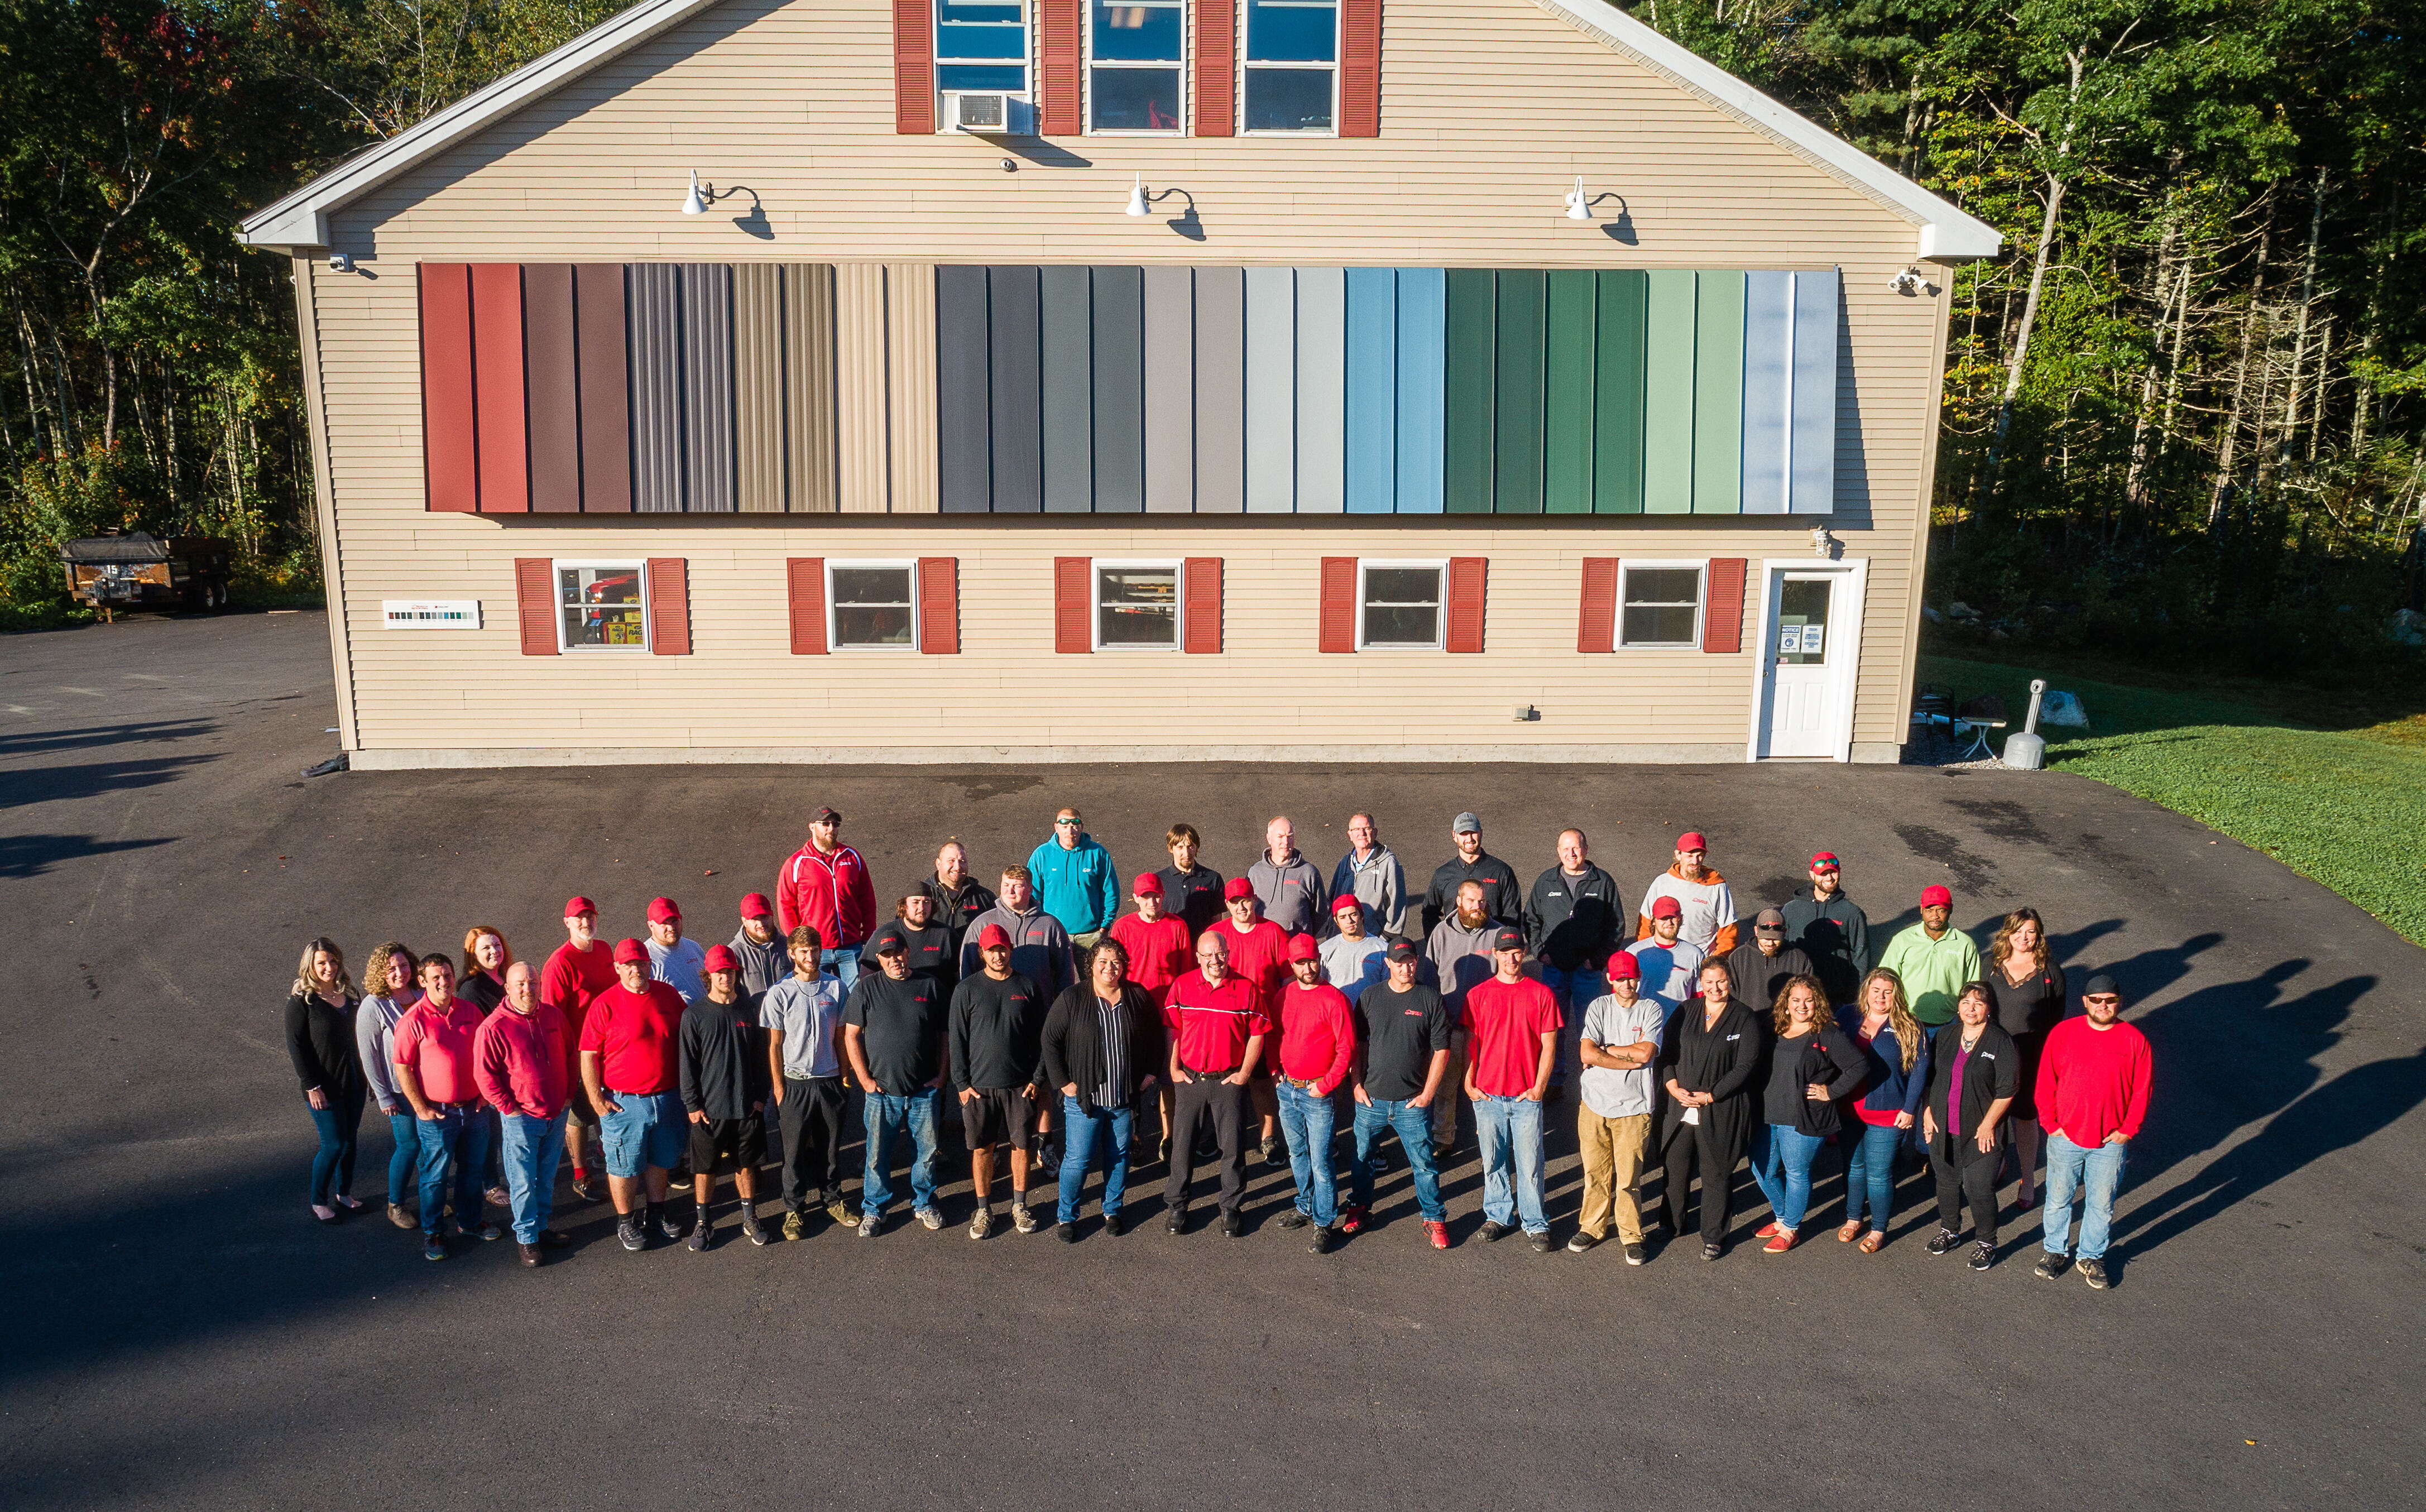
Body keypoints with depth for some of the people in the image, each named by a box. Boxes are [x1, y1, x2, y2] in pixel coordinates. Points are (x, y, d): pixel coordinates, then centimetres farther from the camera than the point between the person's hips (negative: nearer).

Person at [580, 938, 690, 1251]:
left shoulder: (668, 995, 1)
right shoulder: (605, 1004, -12)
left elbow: (684, 1041, 12)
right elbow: (588, 1056, -10)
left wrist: (686, 1088, 12)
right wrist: (597, 1101, -12)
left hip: (668, 1097, 4)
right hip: (624, 1103, -4)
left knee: (662, 1158, 19)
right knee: (625, 1166, 8)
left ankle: (658, 1208, 38)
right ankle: (625, 1220, 26)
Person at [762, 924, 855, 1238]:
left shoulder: (835, 988, 2)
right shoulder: (779, 994, -6)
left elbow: (840, 1036, 8)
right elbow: (774, 1045, -3)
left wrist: (845, 1077, 7)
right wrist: (778, 1089, -5)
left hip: (830, 1081, 2)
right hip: (795, 1083, -2)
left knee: (830, 1147, 13)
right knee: (794, 1150, 6)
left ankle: (832, 1199, 29)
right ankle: (794, 1209, 20)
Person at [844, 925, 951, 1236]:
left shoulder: (929, 987, 3)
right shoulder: (866, 988, -2)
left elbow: (944, 1034, 10)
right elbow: (851, 1036, -1)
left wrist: (942, 1073, 2)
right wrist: (865, 1080, -6)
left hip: (924, 1091, 1)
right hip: (881, 1091, -1)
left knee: (926, 1151, 10)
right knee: (877, 1154, 7)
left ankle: (923, 1204, 30)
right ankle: (873, 1209, 25)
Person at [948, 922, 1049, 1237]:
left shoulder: (1027, 987, 2)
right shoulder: (967, 989, -1)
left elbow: (1041, 1037, 6)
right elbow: (956, 1039, 0)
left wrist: (1037, 1077, 0)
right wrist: (962, 1083, -4)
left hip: (1021, 1085, 1)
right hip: (979, 1085, -1)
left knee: (1022, 1145, 7)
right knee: (982, 1148, 6)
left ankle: (1020, 1206, 24)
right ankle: (984, 1210, 21)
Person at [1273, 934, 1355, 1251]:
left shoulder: (1333, 999, -14)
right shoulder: (1284, 995, 4)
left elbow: (1347, 1048, -13)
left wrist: (1326, 1085, -14)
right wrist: (1275, 1069, 8)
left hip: (1318, 1093, -6)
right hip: (1287, 1090, 6)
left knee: (1320, 1162, -2)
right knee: (1297, 1155, 19)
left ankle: (1325, 1223, 10)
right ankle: (1306, 1207, 37)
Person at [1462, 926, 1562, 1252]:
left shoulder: (1541, 994, -1)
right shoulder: (1478, 995, 2)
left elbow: (1548, 1046, 1)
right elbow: (1471, 1042, 7)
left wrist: (1539, 1087, -5)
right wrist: (1469, 1084, 1)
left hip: (1527, 1096, -1)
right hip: (1488, 1094, 1)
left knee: (1529, 1164, 2)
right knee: (1493, 1162, 12)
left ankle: (1536, 1224, 17)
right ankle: (1497, 1216, 28)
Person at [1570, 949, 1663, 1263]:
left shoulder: (1652, 1009, 1)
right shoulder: (1598, 1007, 3)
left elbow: (1645, 1053, -14)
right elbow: (1587, 1053, -10)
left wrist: (1605, 1049, -5)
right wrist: (1631, 1061, -11)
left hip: (1633, 1107, -1)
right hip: (1594, 1103, 2)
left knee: (1629, 1177, 1)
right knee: (1595, 1173, 9)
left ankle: (1631, 1235, 17)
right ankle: (1592, 1228, 25)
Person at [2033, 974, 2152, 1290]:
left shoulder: (2135, 1041, -6)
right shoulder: (2062, 1033, -7)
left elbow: (2141, 1092, 0)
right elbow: (2045, 1084, -2)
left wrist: (2127, 1130, -5)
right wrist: (2052, 1124, -5)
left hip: (2110, 1142, 0)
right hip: (2065, 1136, 0)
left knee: (2102, 1204, 12)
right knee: (2058, 1199, 13)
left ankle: (2092, 1257, 32)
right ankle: (2055, 1251, 32)